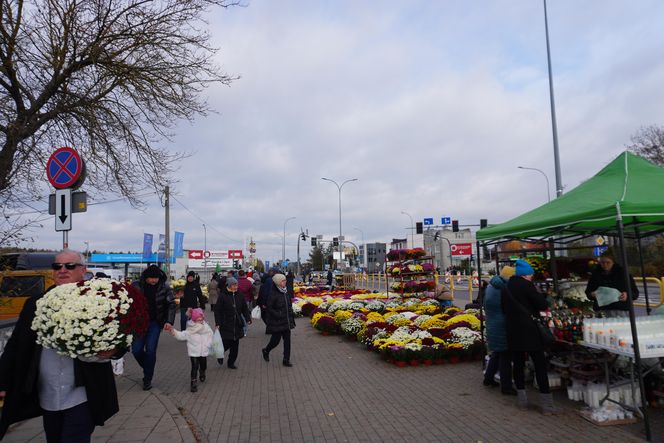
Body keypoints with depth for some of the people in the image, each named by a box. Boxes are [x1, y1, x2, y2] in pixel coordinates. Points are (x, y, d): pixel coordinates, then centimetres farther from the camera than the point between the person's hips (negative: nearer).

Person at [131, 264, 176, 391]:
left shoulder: (164, 287, -10)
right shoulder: (137, 286, -10)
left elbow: (171, 304, -5)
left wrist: (169, 321, -15)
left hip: (155, 322, -1)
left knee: (150, 350, -4)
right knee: (136, 350, 1)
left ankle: (147, 379, 13)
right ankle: (148, 369, 31)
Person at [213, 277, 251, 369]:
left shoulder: (240, 296, 5)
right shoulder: (223, 297, -7)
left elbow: (245, 309, 10)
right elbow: (217, 310, -5)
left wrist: (248, 319, -2)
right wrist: (217, 323, -10)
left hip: (237, 325, 4)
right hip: (226, 325, -4)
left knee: (235, 345, 8)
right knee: (226, 344, -3)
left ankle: (231, 362, 25)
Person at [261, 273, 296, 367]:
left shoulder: (285, 292, 7)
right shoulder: (273, 294, -16)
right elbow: (269, 308, -16)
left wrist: (291, 317, 12)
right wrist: (278, 315, -21)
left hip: (287, 321, 7)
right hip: (277, 323, -6)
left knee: (287, 340, 6)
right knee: (276, 340, 5)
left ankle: (286, 360, 15)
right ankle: (266, 351, 35)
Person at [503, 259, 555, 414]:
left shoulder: (506, 287, 11)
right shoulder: (526, 285, -10)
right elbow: (542, 305, -9)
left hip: (512, 330, 6)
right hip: (528, 329, -6)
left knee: (518, 363, 11)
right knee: (540, 364, 0)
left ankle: (522, 400, 17)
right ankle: (546, 403, 1)